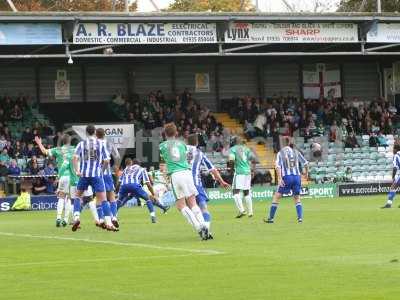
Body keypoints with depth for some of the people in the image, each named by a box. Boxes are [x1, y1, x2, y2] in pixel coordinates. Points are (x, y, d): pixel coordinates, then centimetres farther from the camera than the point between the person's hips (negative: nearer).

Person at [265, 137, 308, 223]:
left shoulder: (280, 153, 2)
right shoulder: (296, 152, 9)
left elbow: (278, 166, -11)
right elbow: (305, 163, 10)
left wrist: (279, 178, -17)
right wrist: (306, 172, 28)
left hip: (286, 177, -3)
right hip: (297, 176, 3)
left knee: (277, 196, 7)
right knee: (297, 198, 14)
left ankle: (271, 218, 8)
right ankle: (300, 217, -2)